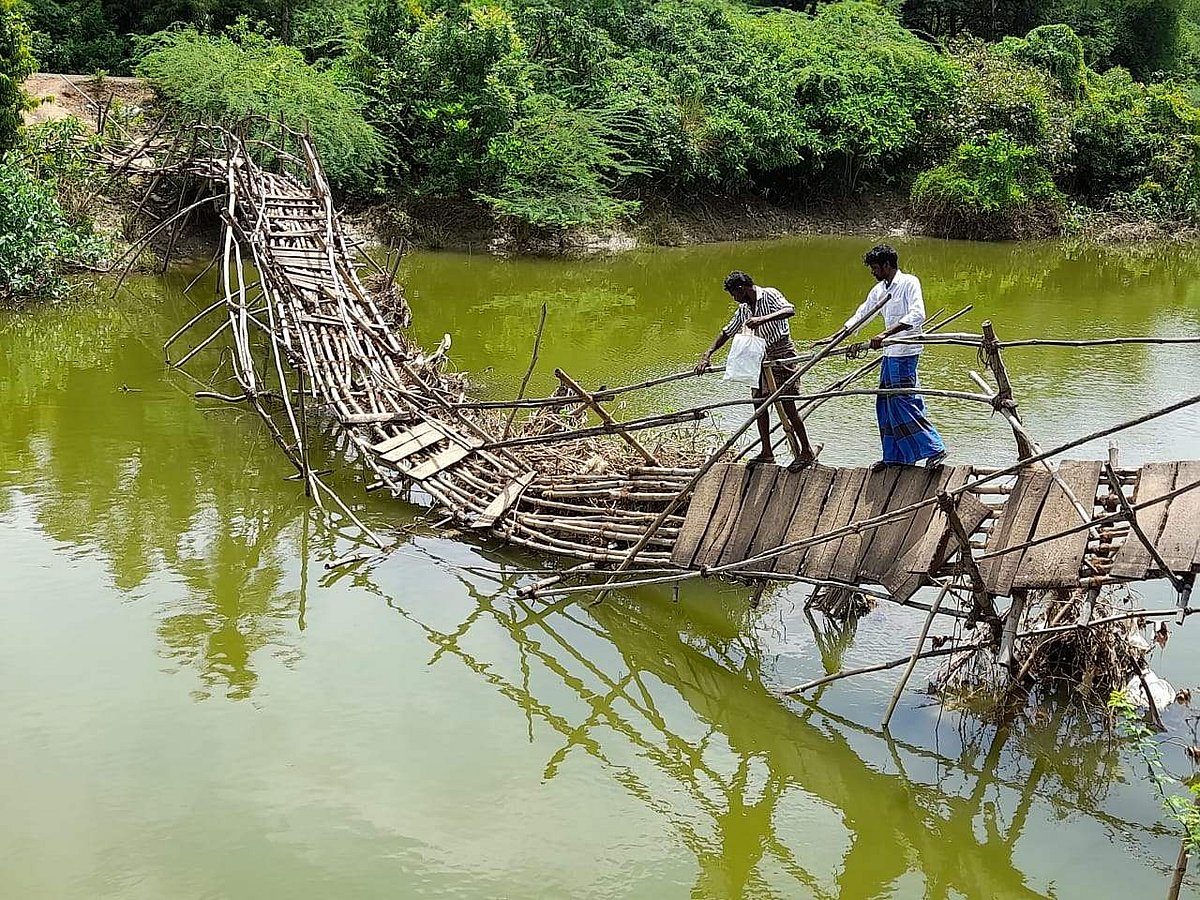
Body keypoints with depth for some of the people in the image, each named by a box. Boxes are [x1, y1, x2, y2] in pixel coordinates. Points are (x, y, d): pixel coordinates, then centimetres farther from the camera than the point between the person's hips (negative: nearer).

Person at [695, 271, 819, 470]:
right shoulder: (744, 308, 12)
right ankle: (766, 452, 17)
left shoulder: (770, 295, -11)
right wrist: (707, 355, 10)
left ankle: (807, 451, 0)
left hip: (782, 353, -8)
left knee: (787, 405, -8)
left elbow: (790, 310, -30)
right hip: (762, 356, 8)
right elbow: (727, 332, 19)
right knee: (759, 402, 7)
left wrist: (762, 319, -43)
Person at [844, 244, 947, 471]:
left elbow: (917, 315, -24)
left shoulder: (909, 282, -10)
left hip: (905, 352, -9)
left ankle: (935, 448, -5)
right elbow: (861, 316, 24)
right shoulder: (879, 290, 15)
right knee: (886, 404, 10)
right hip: (890, 353, 9)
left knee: (902, 401, -11)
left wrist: (885, 334, -31)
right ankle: (894, 456, 18)